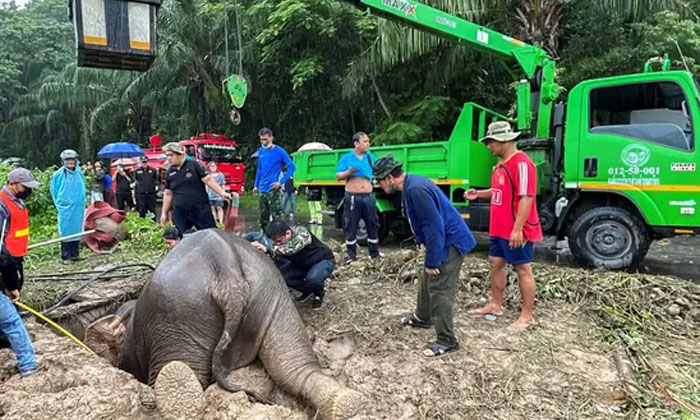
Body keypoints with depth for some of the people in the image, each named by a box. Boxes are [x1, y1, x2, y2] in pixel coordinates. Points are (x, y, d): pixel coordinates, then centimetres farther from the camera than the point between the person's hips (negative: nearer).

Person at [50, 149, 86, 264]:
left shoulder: (79, 173, 6)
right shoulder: (58, 174, -3)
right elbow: (54, 190, 5)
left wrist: (81, 202, 9)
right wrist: (59, 203, 3)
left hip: (78, 207, 4)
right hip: (65, 207, -3)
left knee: (76, 229, 9)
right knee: (66, 231, -2)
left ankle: (75, 254, 19)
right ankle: (65, 257, 3)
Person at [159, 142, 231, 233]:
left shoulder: (194, 165, -4)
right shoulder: (169, 173, 9)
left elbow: (208, 180, -7)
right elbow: (168, 194, 14)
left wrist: (222, 193, -15)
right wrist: (164, 213, 14)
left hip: (201, 209, -4)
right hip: (180, 213, 4)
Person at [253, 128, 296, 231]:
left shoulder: (279, 151, -8)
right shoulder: (260, 151, 9)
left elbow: (292, 167, -8)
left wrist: (281, 182, -14)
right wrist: (256, 185, 16)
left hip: (274, 189, -6)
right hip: (262, 189, 6)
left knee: (276, 216, -7)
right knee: (263, 215, 14)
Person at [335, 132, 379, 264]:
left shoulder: (370, 156, 11)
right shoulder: (346, 158, 1)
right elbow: (338, 176, -3)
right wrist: (349, 172, -20)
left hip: (368, 197, 3)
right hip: (352, 197, -3)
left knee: (373, 225, 6)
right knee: (351, 226, 2)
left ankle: (374, 253, 18)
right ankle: (351, 254, 13)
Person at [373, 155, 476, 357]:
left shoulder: (416, 189, -27)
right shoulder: (410, 185, 6)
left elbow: (434, 226, -27)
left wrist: (432, 261, -22)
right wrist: (428, 251, 20)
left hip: (450, 243, -11)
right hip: (441, 240, 11)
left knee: (439, 290, -5)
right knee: (427, 281, 23)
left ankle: (446, 341, 6)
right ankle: (422, 317, 43)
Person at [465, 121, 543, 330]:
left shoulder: (522, 164, -19)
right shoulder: (502, 163, 12)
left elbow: (526, 198, -24)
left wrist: (517, 229, -26)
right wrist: (479, 193, 9)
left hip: (517, 231, -10)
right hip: (499, 229, 10)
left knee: (523, 270, 2)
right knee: (495, 263, 17)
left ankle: (527, 315, 14)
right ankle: (495, 305, 31)